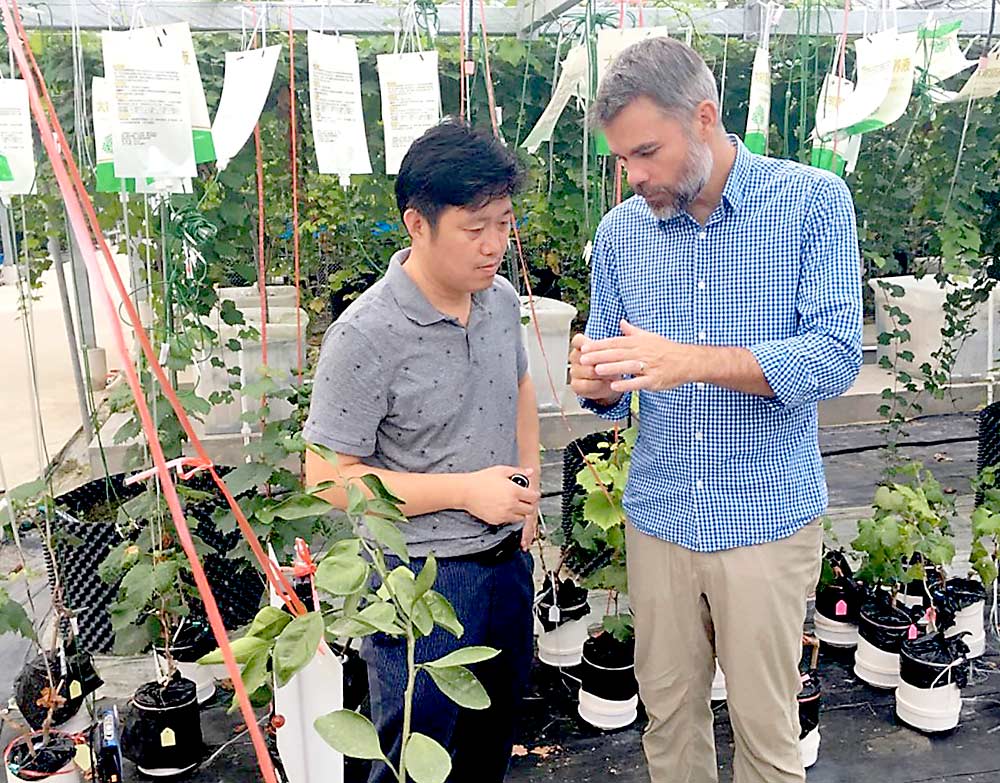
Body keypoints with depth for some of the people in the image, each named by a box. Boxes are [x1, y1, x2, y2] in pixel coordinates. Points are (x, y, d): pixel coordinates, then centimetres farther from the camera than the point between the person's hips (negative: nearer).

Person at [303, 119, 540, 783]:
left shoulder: (503, 299, -2)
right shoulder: (367, 336, -23)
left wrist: (529, 479, 6)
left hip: (509, 557, 7)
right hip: (423, 577, -6)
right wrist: (465, 490, -21)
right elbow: (328, 477, -20)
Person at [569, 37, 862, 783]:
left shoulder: (815, 202, -8)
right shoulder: (619, 231, 3)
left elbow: (837, 357, -16)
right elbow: (613, 391, 7)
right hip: (657, 518, 3)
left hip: (768, 520, -3)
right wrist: (598, 382, -17)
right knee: (669, 715, 15)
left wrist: (692, 362, -28)